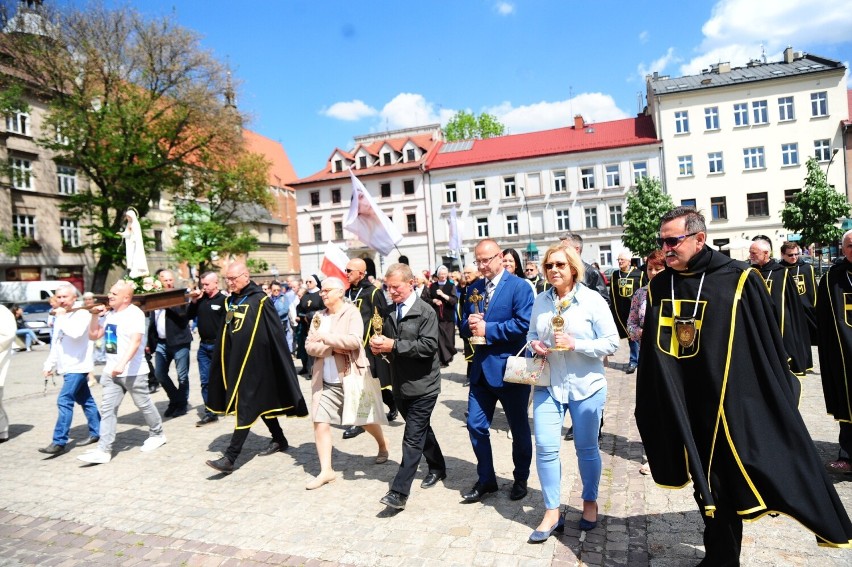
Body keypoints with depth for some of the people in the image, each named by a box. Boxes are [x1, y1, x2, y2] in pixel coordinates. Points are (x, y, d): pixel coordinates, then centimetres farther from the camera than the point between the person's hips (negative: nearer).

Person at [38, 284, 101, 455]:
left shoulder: (82, 314, -12)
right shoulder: (61, 317, 14)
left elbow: (76, 333, -31)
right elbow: (55, 345, 21)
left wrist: (61, 317, -19)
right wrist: (49, 365, 17)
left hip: (77, 366, -9)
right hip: (67, 367, 9)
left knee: (64, 401, -13)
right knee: (85, 400, 13)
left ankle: (59, 442, -10)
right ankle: (96, 432, 21)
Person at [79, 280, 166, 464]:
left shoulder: (135, 314, -14)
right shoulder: (108, 314, 10)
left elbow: (135, 341, -23)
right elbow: (93, 336, 15)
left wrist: (122, 364, -33)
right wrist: (95, 316, 2)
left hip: (133, 372, -7)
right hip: (111, 371, 7)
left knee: (144, 405, 8)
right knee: (107, 409, 2)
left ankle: (157, 434, 27)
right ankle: (104, 450, 3)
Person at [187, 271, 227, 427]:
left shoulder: (223, 300, -11)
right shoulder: (201, 298, 7)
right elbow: (189, 316, 13)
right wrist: (193, 301, -2)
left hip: (218, 346, -6)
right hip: (203, 345, 6)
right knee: (205, 381, 6)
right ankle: (210, 412, 13)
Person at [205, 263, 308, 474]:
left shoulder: (260, 300, -12)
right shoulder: (230, 301, 9)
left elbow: (276, 334, -12)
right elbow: (225, 334, 15)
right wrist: (226, 362, 12)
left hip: (254, 362, -7)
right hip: (235, 360, 8)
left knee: (246, 408, -5)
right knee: (262, 401, 17)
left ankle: (230, 458, -3)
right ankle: (279, 440, 31)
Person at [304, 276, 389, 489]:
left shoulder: (351, 312, -8)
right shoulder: (319, 316, 8)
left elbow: (355, 340, -23)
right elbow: (309, 346, 2)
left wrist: (326, 337, -26)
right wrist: (331, 348, -15)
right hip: (325, 382, 5)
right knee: (320, 422, -3)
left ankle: (383, 445, 41)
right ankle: (326, 470, 9)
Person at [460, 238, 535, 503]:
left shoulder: (519, 287, -10)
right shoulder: (474, 289, 10)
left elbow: (523, 324, -21)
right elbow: (465, 327, 13)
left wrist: (487, 329, -20)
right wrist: (469, 324, -11)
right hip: (481, 368, 6)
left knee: (518, 428, 12)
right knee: (476, 426, 8)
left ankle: (521, 479, 33)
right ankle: (486, 479, 26)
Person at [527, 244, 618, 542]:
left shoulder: (592, 300, -9)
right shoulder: (541, 301, 2)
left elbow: (611, 342, -9)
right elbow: (532, 334, 14)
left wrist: (574, 344, -21)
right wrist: (535, 344, -9)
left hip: (586, 385, -2)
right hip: (548, 384, 3)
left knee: (586, 448, 12)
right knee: (545, 447, -1)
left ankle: (590, 503, 36)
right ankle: (552, 513, 15)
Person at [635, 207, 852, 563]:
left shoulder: (738, 280, -9)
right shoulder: (659, 287, 2)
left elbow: (770, 349, -4)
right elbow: (652, 353, 9)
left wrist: (780, 405, -1)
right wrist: (650, 413, 11)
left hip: (735, 408, -3)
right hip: (686, 411, 3)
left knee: (726, 489, 6)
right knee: (708, 489, 15)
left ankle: (720, 555, 28)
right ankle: (719, 555, 35)